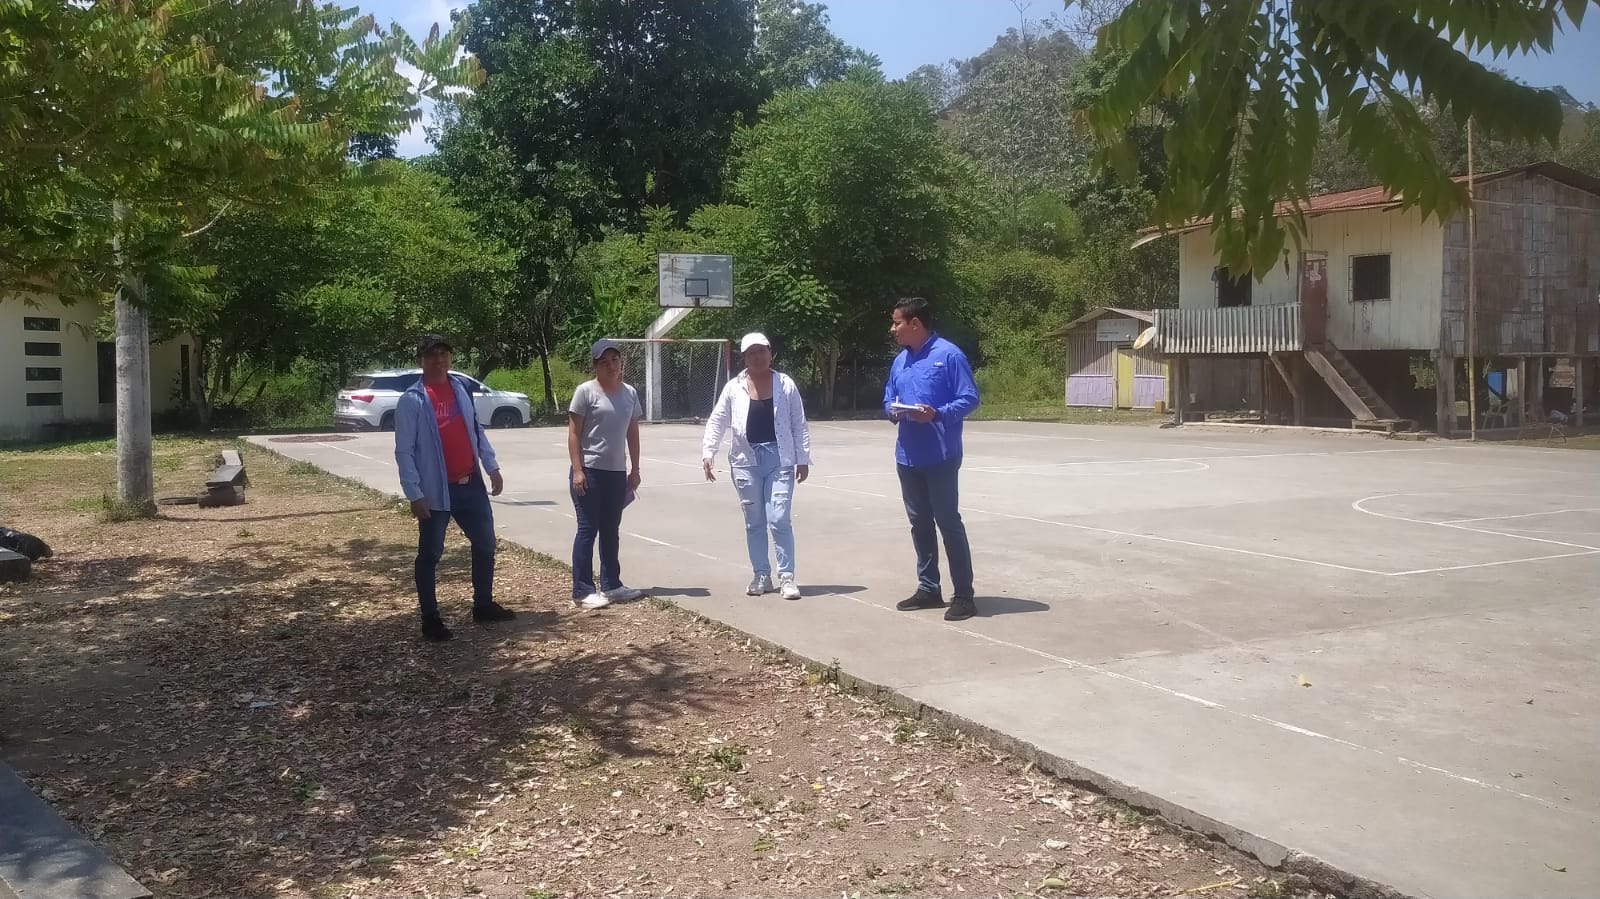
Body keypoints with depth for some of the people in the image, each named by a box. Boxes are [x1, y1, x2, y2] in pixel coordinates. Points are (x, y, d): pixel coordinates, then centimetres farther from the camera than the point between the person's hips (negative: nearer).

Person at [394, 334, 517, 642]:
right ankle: (430, 619, 14)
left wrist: (492, 467, 10)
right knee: (430, 555, 4)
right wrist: (415, 494, -16)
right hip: (436, 491, -6)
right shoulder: (412, 400, -10)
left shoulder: (461, 389, 8)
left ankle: (483, 605, 30)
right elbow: (404, 451, -12)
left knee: (485, 545, 14)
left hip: (471, 484, 6)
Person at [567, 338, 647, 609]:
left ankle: (611, 585, 24)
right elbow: (573, 433, -9)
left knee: (611, 530, 14)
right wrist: (577, 470, -15)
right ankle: (582, 590, 1)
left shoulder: (630, 393, 8)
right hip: (590, 471, -6)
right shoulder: (586, 391, -8)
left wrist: (635, 469, 11)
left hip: (617, 472, 6)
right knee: (588, 530, -4)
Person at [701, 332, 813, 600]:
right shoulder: (734, 388, 2)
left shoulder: (785, 385, 1)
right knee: (754, 522, 9)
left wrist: (803, 459, 0)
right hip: (746, 460, 2)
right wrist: (707, 452, -8)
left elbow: (799, 425, 4)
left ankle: (786, 577, 1)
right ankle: (761, 576, 20)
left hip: (779, 458, -2)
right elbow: (716, 422, 4)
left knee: (779, 520, -8)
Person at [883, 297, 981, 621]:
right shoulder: (900, 361, 12)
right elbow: (888, 400, 19)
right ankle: (928, 588, 24)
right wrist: (893, 411, -4)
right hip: (908, 457, 7)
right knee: (919, 523, 13)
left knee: (948, 522, -3)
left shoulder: (948, 355, -10)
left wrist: (937, 414, -25)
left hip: (940, 457, -7)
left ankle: (964, 595, 4)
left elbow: (970, 399, -12)